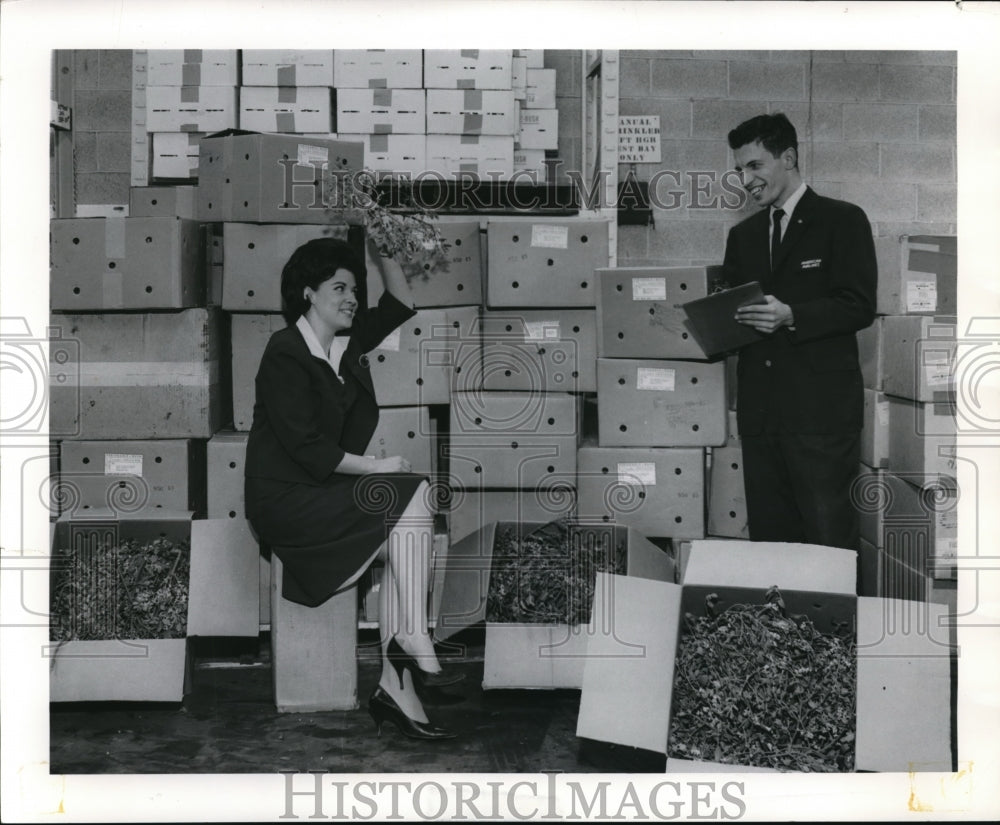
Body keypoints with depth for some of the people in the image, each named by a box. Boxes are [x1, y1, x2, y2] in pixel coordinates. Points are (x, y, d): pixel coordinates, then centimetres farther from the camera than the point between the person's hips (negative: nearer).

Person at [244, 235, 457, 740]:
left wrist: (377, 250, 10)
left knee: (404, 542, -19)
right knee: (411, 497, -21)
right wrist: (375, 467, -15)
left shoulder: (348, 342, 12)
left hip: (329, 493, 8)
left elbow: (400, 303, 22)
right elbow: (306, 447, -18)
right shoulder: (285, 354, -12)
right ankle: (414, 642, -18)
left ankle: (396, 687, -19)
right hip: (286, 500, -8)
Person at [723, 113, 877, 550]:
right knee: (767, 537, 8)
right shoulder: (743, 234, 19)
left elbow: (860, 306, -7)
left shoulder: (843, 221, 1)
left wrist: (791, 316, -20)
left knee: (829, 541, -3)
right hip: (759, 410, 6)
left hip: (820, 410, -5)